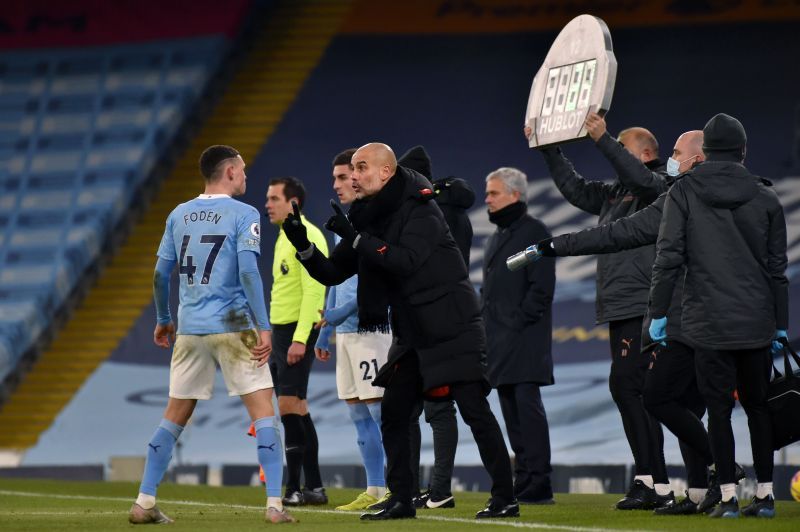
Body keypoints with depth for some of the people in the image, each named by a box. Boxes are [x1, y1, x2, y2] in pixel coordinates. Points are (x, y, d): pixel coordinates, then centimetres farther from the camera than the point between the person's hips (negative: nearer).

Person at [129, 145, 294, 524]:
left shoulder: (179, 215, 9)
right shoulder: (243, 215, -5)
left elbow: (161, 274, 10)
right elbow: (248, 272, -14)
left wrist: (163, 320, 23)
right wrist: (264, 327, -13)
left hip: (190, 328, 5)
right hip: (233, 326, -5)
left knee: (175, 416, 13)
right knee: (263, 412, 0)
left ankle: (143, 503, 12)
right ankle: (275, 504, -8)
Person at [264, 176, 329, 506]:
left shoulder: (307, 237, -13)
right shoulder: (285, 238, 17)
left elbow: (312, 291, -20)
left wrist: (300, 339, -25)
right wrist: (273, 337, 20)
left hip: (297, 332, -10)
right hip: (280, 330, 10)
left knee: (289, 406, -12)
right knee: (297, 409, 10)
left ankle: (294, 489, -11)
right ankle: (314, 488, 13)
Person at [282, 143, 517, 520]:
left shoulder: (420, 209, -14)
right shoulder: (368, 218, 7)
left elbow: (406, 260, -28)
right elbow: (332, 274, 9)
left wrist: (356, 238, -26)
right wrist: (303, 246, -8)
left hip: (452, 330, -8)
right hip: (412, 335, 8)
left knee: (475, 411, -7)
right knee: (392, 414, 5)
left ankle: (505, 499, -4)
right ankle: (400, 500, 12)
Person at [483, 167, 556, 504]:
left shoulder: (534, 232, -5)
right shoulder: (497, 237, 22)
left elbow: (542, 287, -13)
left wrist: (519, 322, -17)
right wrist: (485, 323, 12)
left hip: (524, 338, -9)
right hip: (499, 342, 9)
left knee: (527, 405, -12)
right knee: (512, 413, 7)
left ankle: (537, 486, -13)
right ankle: (524, 482, 9)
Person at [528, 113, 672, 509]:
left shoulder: (660, 186, -3)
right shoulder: (616, 193, 22)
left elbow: (642, 178, -25)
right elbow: (576, 189, 33)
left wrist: (603, 140, -30)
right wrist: (548, 150, 28)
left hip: (643, 309, -9)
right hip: (620, 310, 10)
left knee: (624, 384, -17)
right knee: (631, 391, 7)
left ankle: (650, 480, -17)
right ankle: (656, 484, 8)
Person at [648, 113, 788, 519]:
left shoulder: (683, 193, -1)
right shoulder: (765, 198, 4)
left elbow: (668, 257, -6)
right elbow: (777, 267, 7)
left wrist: (658, 313, 0)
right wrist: (781, 325, 13)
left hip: (708, 322, -2)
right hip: (757, 321, 2)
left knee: (719, 409, 1)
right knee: (757, 405, 12)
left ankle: (728, 496, -4)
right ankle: (764, 493, 11)